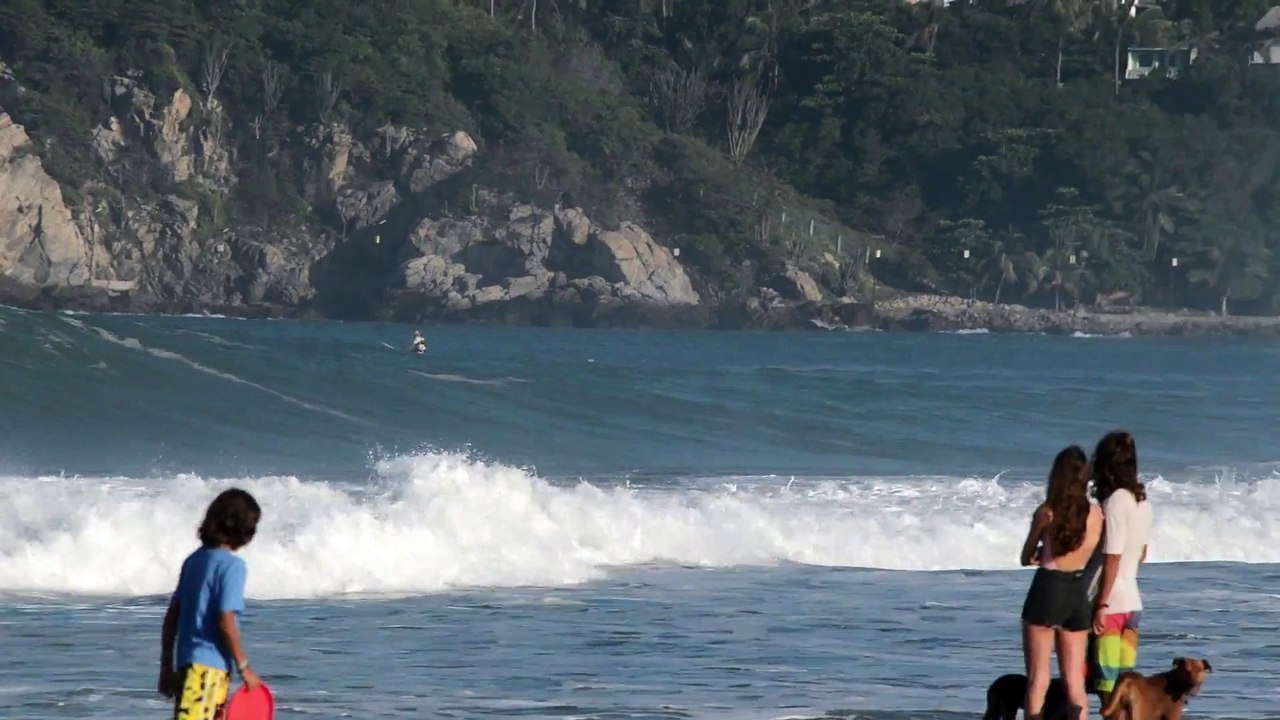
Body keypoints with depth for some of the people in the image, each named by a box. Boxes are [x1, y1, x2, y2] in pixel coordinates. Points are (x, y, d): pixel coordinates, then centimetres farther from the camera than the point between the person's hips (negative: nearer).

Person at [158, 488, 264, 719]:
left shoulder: (194, 560, 12)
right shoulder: (232, 565, -11)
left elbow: (171, 617, 13)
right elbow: (226, 623, -16)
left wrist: (167, 666, 18)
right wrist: (244, 668, -7)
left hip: (186, 660, 9)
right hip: (210, 666, -9)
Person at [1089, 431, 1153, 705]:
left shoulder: (1114, 502, -15)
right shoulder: (1142, 502, 8)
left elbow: (1112, 558, -17)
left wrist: (1101, 605, -15)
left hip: (1112, 601, -8)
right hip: (1133, 600, 8)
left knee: (1108, 689, -6)